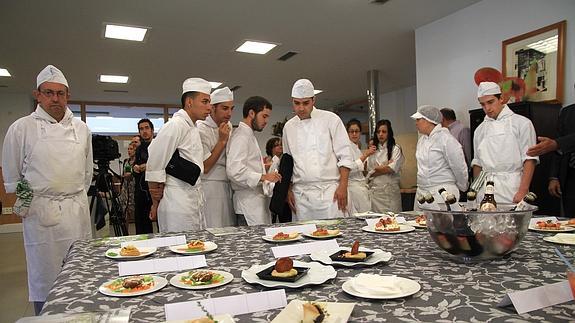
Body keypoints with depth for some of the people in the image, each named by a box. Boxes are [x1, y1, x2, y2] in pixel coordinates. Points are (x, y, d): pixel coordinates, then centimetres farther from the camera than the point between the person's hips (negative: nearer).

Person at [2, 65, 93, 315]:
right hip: (41, 210, -3)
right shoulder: (22, 128, -2)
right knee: (44, 272, 5)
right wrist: (25, 200, 8)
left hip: (77, 209, 3)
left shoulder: (81, 128, 7)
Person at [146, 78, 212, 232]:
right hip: (177, 203, -9)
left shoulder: (193, 128, 14)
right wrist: (156, 204, -3)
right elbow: (154, 168, -12)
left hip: (195, 201, 9)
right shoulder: (175, 126, -14)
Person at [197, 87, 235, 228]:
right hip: (210, 189, -7)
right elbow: (204, 167, -16)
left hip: (227, 188, 7)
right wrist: (222, 141, -17)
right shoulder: (201, 130, -14)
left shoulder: (228, 126, 10)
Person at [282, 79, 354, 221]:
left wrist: (343, 186, -9)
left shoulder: (330, 119, 2)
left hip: (329, 191, -3)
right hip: (300, 194, 3)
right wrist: (288, 190, 10)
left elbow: (345, 155, -1)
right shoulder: (288, 127, 12)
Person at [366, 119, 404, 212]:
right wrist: (386, 166, -4)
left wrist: (377, 169, -2)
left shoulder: (395, 149, 3)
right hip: (375, 190, 3)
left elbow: (393, 169, -9)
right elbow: (369, 172, 5)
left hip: (390, 190, -3)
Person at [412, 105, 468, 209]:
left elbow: (459, 167, -5)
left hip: (441, 193, -7)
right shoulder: (421, 139, 13)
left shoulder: (446, 139, -11)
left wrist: (463, 188, 7)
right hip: (421, 191, 7)